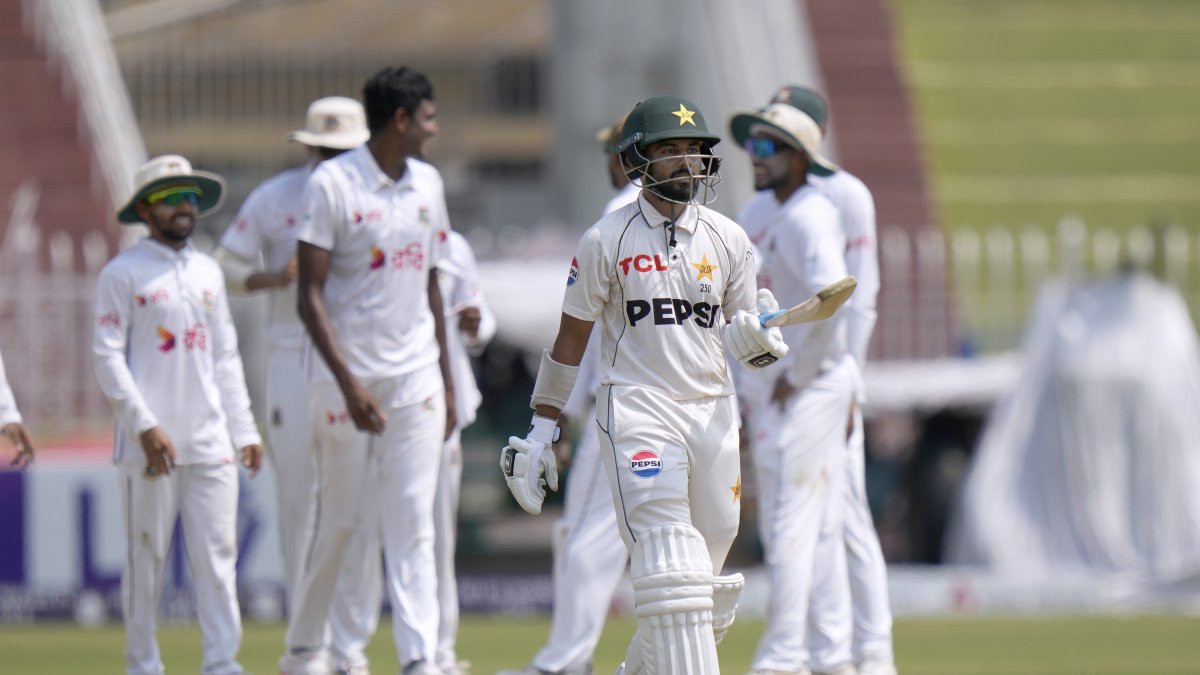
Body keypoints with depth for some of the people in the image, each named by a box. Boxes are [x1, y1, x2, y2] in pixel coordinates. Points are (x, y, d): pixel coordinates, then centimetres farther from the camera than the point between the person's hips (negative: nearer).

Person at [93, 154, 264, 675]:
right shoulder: (123, 274, -1)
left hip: (210, 443, 5)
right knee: (146, 559, -2)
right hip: (151, 446, -5)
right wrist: (144, 425, -15)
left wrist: (244, 430, 13)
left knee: (217, 555, -1)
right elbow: (108, 357, -6)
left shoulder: (208, 272, 17)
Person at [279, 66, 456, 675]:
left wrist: (447, 379, 16)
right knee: (337, 518, 4)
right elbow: (310, 295, -13)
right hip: (347, 378, -5)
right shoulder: (332, 184, -10)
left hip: (415, 379, 5)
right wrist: (349, 384, -21)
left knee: (413, 522, -3)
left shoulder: (427, 184, 10)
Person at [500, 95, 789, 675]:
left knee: (707, 581, 7)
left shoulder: (728, 240, 9)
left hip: (712, 412, 5)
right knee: (673, 570, -18)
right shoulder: (606, 241, -1)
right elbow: (571, 338, 5)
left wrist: (759, 342, -12)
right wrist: (540, 429, 3)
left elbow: (746, 344, 12)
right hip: (636, 412, -5)